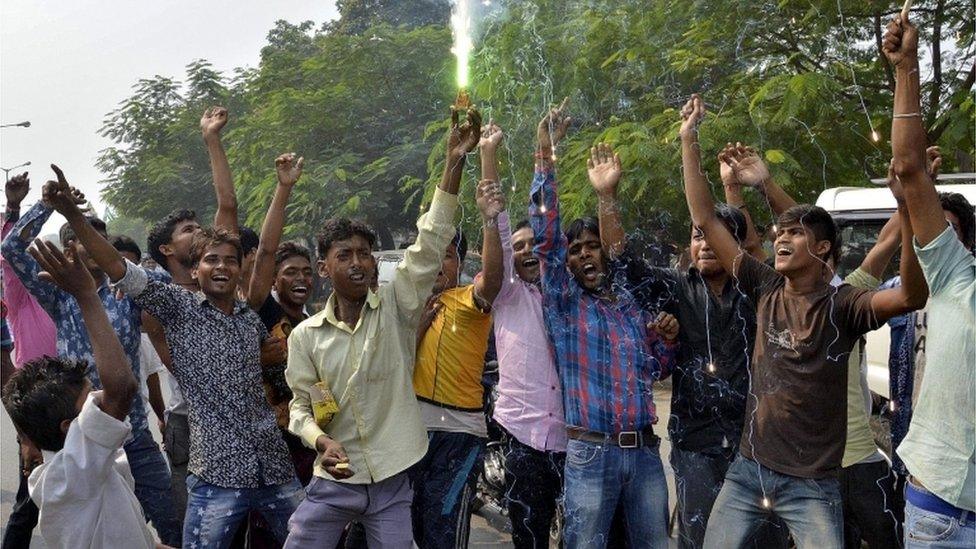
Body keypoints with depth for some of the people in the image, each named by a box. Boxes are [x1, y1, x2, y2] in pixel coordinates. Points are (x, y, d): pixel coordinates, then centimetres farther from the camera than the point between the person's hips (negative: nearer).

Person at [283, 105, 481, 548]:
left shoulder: (396, 307, -4)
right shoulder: (305, 335, 0)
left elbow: (430, 245, -13)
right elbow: (300, 406, 6)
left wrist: (454, 163, -21)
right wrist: (321, 441, -17)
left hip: (393, 483, -1)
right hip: (333, 482, 1)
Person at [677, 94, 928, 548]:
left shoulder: (841, 303, -8)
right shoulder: (766, 288, 2)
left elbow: (911, 296, -28)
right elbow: (705, 219, 2)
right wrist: (689, 140, 0)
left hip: (811, 483, -4)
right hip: (748, 471, 4)